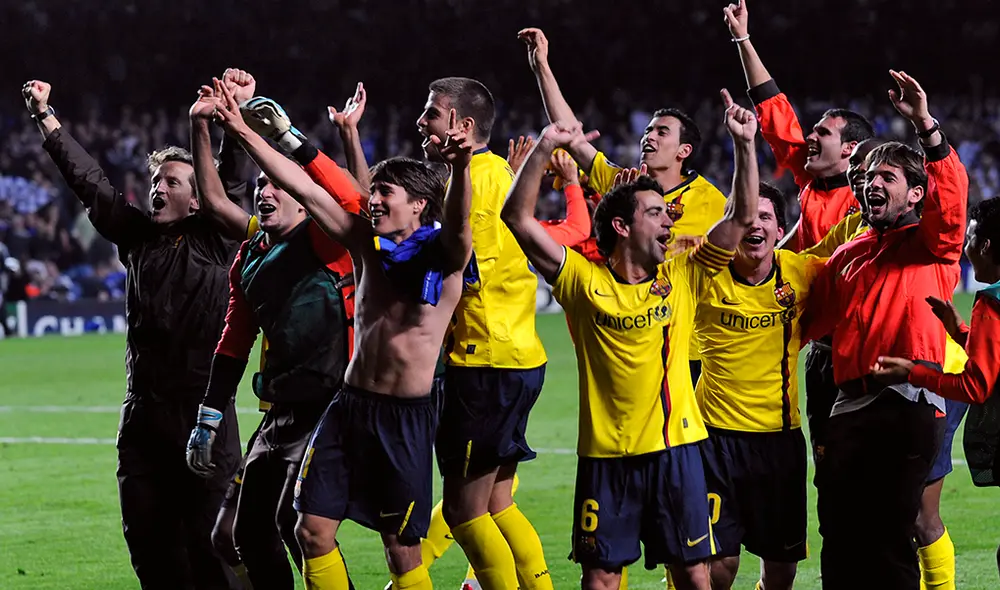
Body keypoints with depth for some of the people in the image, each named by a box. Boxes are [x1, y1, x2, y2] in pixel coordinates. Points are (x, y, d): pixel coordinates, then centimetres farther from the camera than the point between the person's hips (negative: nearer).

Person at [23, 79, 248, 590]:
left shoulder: (215, 239, 0)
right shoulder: (138, 237, 11)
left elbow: (233, 181, -13)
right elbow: (88, 181, 11)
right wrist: (45, 117, 10)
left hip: (204, 411, -5)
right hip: (144, 410, 5)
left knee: (209, 539, -6)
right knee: (148, 538, 7)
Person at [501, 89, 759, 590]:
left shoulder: (682, 279, 5)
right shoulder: (585, 282, -2)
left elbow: (742, 217, 3)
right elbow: (519, 220, -8)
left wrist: (744, 144, -6)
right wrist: (544, 149, -17)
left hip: (675, 446, 2)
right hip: (605, 454, -1)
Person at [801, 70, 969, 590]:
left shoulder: (932, 245, 5)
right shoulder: (847, 255, 23)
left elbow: (950, 196, -15)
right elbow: (813, 319, 28)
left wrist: (925, 126, -25)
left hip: (908, 402, -6)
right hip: (849, 405, 6)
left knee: (890, 537, -8)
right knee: (838, 538, 5)